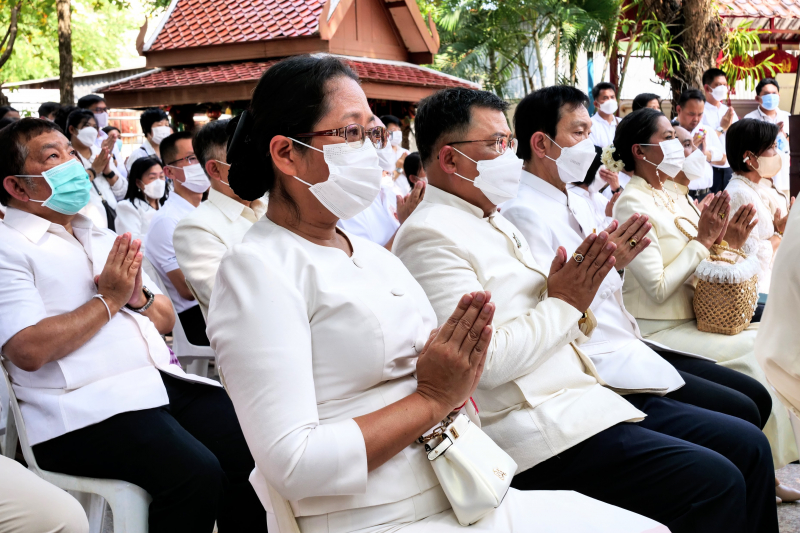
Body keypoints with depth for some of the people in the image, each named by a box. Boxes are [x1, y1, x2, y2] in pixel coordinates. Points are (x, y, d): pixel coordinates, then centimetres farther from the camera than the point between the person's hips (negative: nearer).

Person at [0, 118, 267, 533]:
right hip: (85, 410, -7)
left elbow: (166, 320, 23)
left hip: (163, 382, 7)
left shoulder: (102, 238, 23)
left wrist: (138, 296, 1)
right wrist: (110, 299, -7)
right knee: (196, 474, -28)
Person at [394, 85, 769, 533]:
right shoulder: (431, 236, -12)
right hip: (539, 432, -9)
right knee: (716, 483, -17)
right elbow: (485, 360, -21)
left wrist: (580, 292, -1)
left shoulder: (495, 222, 17)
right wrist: (563, 304, -10)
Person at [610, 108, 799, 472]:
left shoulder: (665, 196, 12)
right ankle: (769, 462, 0)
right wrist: (703, 240, -12)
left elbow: (687, 270, 14)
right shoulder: (633, 204, -15)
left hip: (688, 319, 8)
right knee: (752, 353, -15)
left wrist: (718, 238, -2)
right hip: (657, 331, -8)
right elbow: (658, 288, -20)